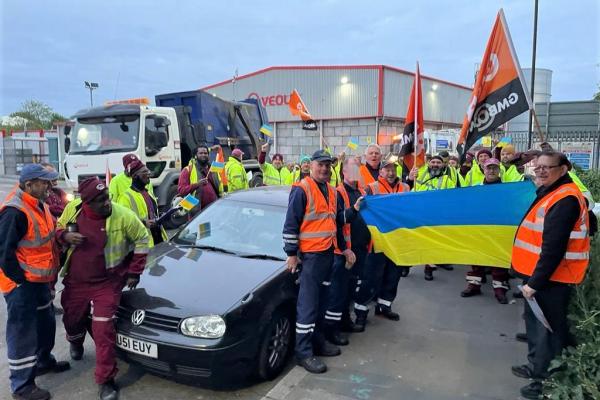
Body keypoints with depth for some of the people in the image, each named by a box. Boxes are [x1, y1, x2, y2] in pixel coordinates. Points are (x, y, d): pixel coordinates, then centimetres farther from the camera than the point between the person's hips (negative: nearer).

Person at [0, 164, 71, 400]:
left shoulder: (37, 204, 6)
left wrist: (52, 268, 15)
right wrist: (21, 279, -17)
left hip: (39, 279, 9)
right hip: (21, 283, -9)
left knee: (45, 323, 23)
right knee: (23, 332, 3)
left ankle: (43, 361, 44)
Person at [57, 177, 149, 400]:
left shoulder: (123, 216, -21)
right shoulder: (72, 209, -11)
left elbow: (142, 239, -6)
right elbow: (58, 229, 9)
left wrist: (134, 272, -5)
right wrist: (65, 235, -17)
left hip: (107, 283, -4)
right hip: (75, 281, 4)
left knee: (103, 331, -8)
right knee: (71, 320, 22)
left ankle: (105, 380, 9)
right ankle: (76, 342, 61)